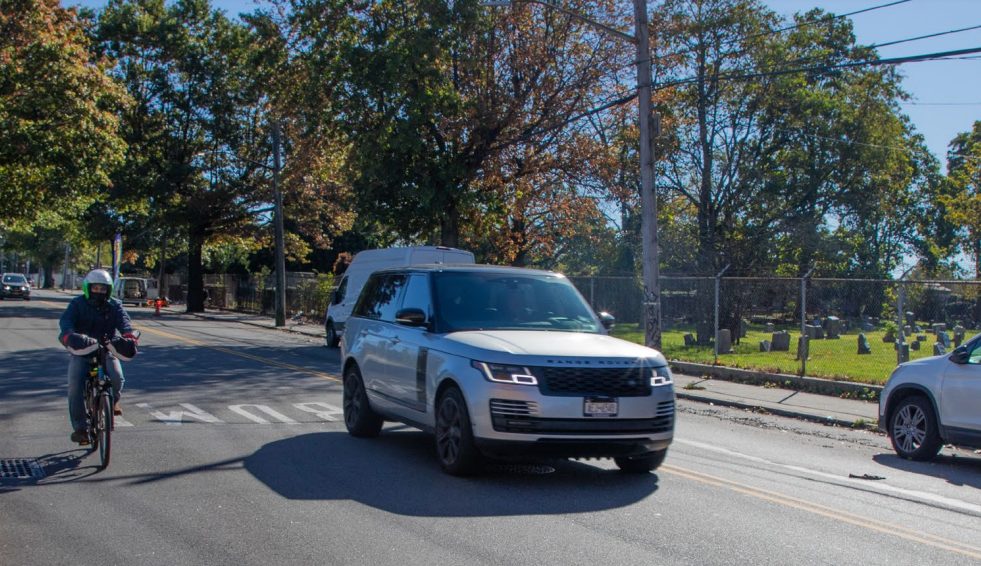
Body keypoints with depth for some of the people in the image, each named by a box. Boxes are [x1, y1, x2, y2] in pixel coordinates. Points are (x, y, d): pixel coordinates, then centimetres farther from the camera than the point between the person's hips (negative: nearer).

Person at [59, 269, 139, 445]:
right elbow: (66, 320, -15)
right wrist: (69, 335, -38)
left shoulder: (114, 305, 4)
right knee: (75, 386, -17)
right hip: (81, 351, 0)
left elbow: (124, 321, -12)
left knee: (117, 378, -23)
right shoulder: (78, 304, 1)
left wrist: (129, 337, -35)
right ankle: (79, 427, -9)